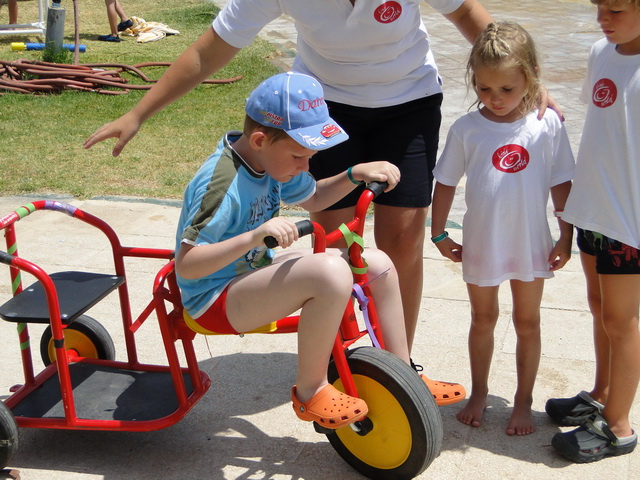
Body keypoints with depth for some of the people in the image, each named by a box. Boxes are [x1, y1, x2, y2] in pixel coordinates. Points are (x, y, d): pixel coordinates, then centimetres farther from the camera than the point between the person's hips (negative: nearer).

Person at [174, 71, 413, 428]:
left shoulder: (271, 158, 2)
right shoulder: (221, 184, -26)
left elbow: (312, 198, 20)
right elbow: (185, 264, -32)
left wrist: (356, 174, 3)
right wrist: (255, 236, -44)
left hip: (256, 269, 10)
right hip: (215, 300, -10)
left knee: (378, 264, 2)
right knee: (331, 272, -35)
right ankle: (311, 391, -17)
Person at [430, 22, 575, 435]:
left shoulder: (548, 124, -10)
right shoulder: (466, 128, -10)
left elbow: (562, 184, -3)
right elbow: (446, 183, 0)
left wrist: (566, 237, -2)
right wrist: (439, 234, 3)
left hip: (531, 244, 0)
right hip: (481, 243, 0)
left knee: (527, 322, 13)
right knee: (483, 319, 17)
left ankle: (524, 401, 29)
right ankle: (479, 393, 36)